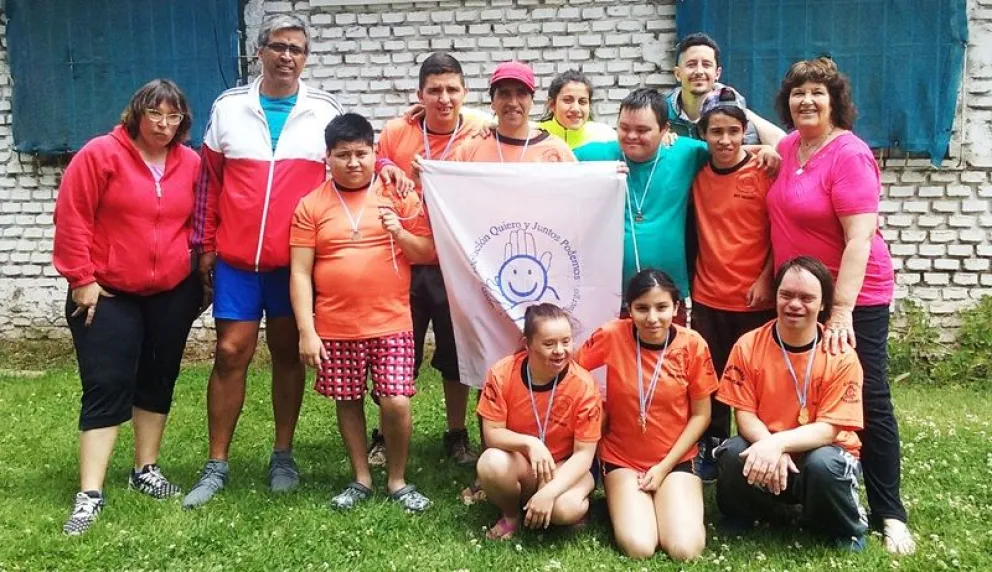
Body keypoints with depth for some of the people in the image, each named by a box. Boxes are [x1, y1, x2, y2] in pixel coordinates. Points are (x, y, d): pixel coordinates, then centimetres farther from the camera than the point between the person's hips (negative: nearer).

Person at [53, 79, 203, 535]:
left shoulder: (191, 164, 2)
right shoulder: (100, 154, -10)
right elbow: (71, 219, -11)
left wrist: (203, 273, 10)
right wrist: (81, 278, -12)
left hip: (173, 293, 4)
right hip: (108, 294, -4)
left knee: (158, 380, 12)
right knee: (106, 387, -5)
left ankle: (146, 470, 28)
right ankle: (90, 495, -1)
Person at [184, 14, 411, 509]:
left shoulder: (324, 111, 3)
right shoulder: (229, 107, 5)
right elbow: (209, 180, 8)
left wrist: (383, 164, -13)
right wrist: (204, 245, 6)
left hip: (296, 258, 0)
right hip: (235, 258, 0)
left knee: (287, 353, 9)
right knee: (231, 353, 1)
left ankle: (283, 456, 22)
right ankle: (216, 465, 13)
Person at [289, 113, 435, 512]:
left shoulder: (400, 197, 3)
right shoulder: (311, 205, 2)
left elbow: (428, 254, 4)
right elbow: (300, 273, -1)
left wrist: (400, 233, -15)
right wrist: (306, 331, -7)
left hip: (391, 324, -1)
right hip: (335, 328, 1)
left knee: (397, 403, -6)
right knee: (347, 402, 11)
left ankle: (397, 480, 15)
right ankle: (361, 479, 28)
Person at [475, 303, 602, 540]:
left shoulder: (583, 386, -21)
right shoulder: (502, 374, -17)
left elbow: (584, 454, -19)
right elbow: (492, 433, -14)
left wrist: (548, 493, -32)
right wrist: (529, 443, -34)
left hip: (565, 468, -2)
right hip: (519, 463, 2)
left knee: (566, 507, -34)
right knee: (491, 463, -33)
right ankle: (511, 514, 0)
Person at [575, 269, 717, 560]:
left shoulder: (692, 345, -11)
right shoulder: (612, 335, -14)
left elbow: (701, 415, -3)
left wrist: (665, 466, -9)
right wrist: (599, 413, -9)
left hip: (676, 460, 1)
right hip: (622, 459, -1)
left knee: (685, 549, -20)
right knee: (638, 547, -22)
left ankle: (670, 504, 13)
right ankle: (619, 501, 11)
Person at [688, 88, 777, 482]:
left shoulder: (763, 171, -7)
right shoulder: (697, 175, 4)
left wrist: (765, 279, -12)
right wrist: (688, 280, 1)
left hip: (756, 298, -3)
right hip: (707, 297, 4)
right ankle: (710, 453, 25)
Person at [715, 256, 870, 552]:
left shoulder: (841, 357, -15)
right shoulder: (748, 346, -10)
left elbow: (828, 429, -18)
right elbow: (745, 415, -8)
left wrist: (778, 443, -36)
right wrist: (770, 449, -29)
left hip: (820, 451, -1)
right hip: (765, 448, 1)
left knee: (823, 466, -36)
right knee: (735, 455, -31)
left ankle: (848, 532, -1)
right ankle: (740, 518, 3)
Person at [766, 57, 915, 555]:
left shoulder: (849, 155, -16)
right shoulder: (788, 147, 6)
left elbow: (860, 239, -22)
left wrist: (842, 311, -26)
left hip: (853, 298, -7)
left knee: (868, 403, -1)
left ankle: (889, 515, 9)